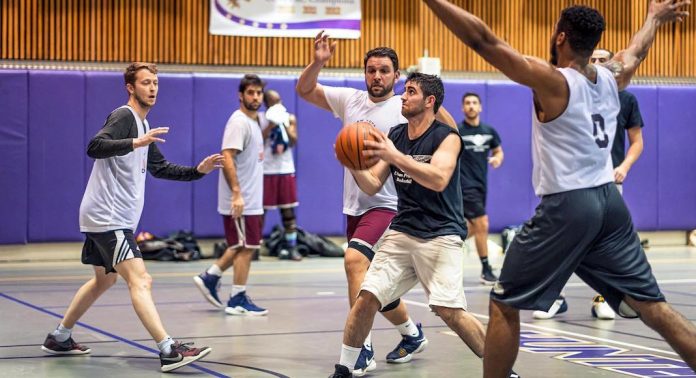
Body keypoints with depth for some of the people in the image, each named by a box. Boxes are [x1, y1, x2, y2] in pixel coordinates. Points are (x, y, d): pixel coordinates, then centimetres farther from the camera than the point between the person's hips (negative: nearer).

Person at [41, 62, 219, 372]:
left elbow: (160, 168, 24)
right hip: (107, 217, -11)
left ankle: (59, 338, 34)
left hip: (108, 218, 11)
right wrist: (135, 143, -41)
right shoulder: (123, 116, -12)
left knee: (104, 279, 23)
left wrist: (198, 170, 12)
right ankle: (168, 351, -27)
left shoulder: (143, 125, 18)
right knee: (140, 280, -19)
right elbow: (94, 147, -28)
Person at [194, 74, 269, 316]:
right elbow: (227, 157, -24)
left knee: (240, 247, 17)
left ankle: (209, 278, 24)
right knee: (246, 248, -3)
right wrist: (237, 194, -29)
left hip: (250, 199, 9)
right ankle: (238, 301, 4)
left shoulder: (256, 120, 12)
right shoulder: (239, 122, -16)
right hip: (240, 200, -9)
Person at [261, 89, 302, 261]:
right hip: (266, 170, -3)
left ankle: (291, 247, 7)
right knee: (260, 209, 0)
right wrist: (271, 125, -19)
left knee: (288, 210, 4)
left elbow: (293, 141, -3)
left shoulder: (290, 118, 8)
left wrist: (285, 125, -15)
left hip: (286, 169, 3)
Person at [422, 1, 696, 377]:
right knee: (652, 306, 9)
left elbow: (483, 41, -18)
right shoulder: (612, 78, 8)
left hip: (566, 207, -7)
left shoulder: (552, 80, -12)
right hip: (609, 202, 7)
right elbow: (636, 50, 32)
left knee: (504, 305, 5)